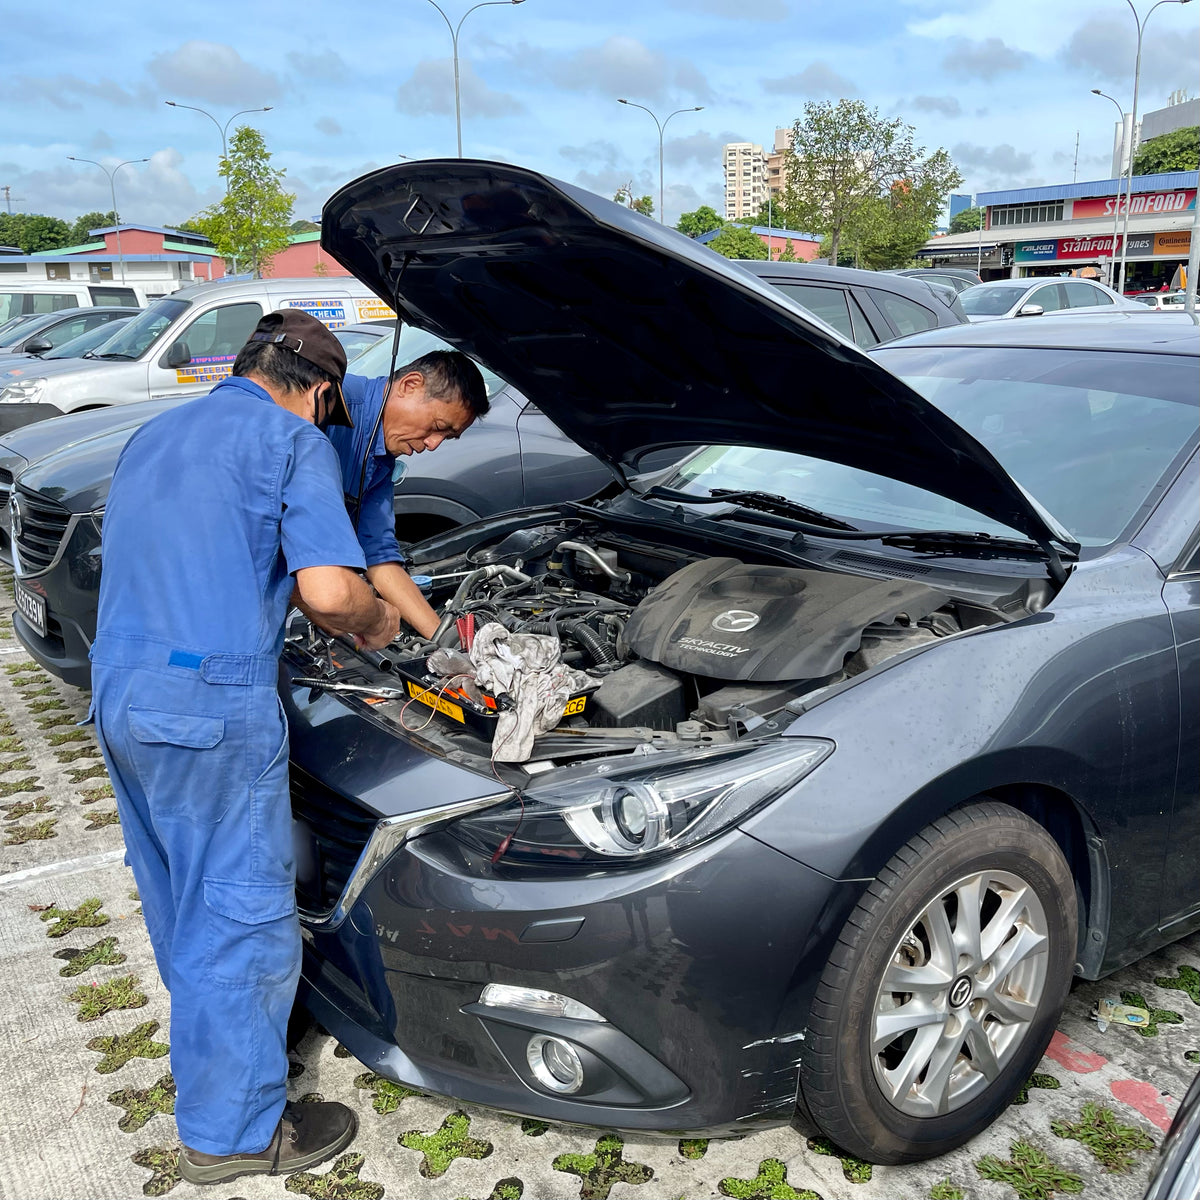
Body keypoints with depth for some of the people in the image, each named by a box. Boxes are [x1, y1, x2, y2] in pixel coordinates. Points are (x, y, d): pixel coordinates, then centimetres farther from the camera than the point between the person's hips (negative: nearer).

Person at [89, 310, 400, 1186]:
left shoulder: (152, 439, 19)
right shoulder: (293, 441, -6)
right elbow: (328, 589, -19)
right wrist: (374, 621, 4)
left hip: (119, 695, 9)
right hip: (214, 704, -9)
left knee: (178, 899, 25)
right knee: (243, 910, 5)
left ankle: (211, 1039, 48)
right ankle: (231, 1130, 18)